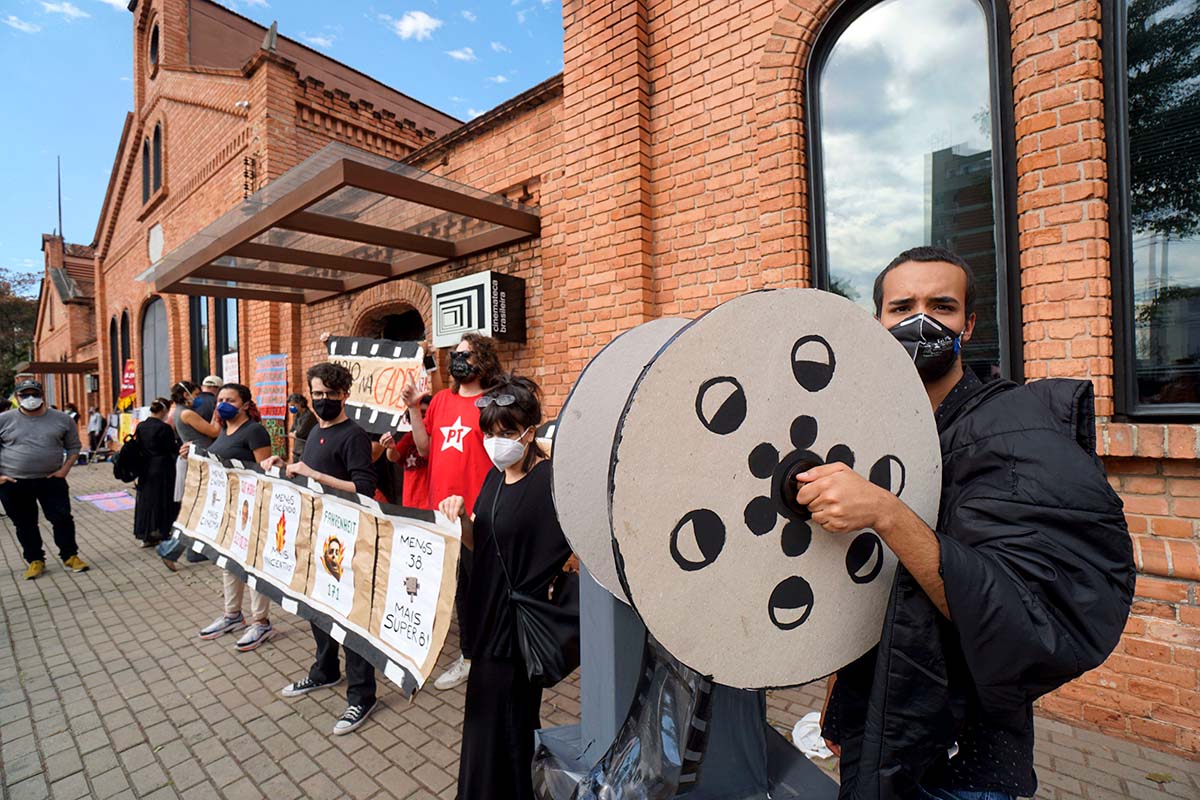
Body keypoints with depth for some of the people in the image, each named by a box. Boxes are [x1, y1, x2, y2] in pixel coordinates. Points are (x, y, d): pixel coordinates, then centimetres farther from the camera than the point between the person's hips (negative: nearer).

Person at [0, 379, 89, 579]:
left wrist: (65, 469, -2)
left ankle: (70, 556, 15)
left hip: (51, 480, 0)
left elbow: (73, 446, 9)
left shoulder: (62, 419, 1)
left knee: (62, 518, 1)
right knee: (25, 524, 10)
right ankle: (35, 560, 23)